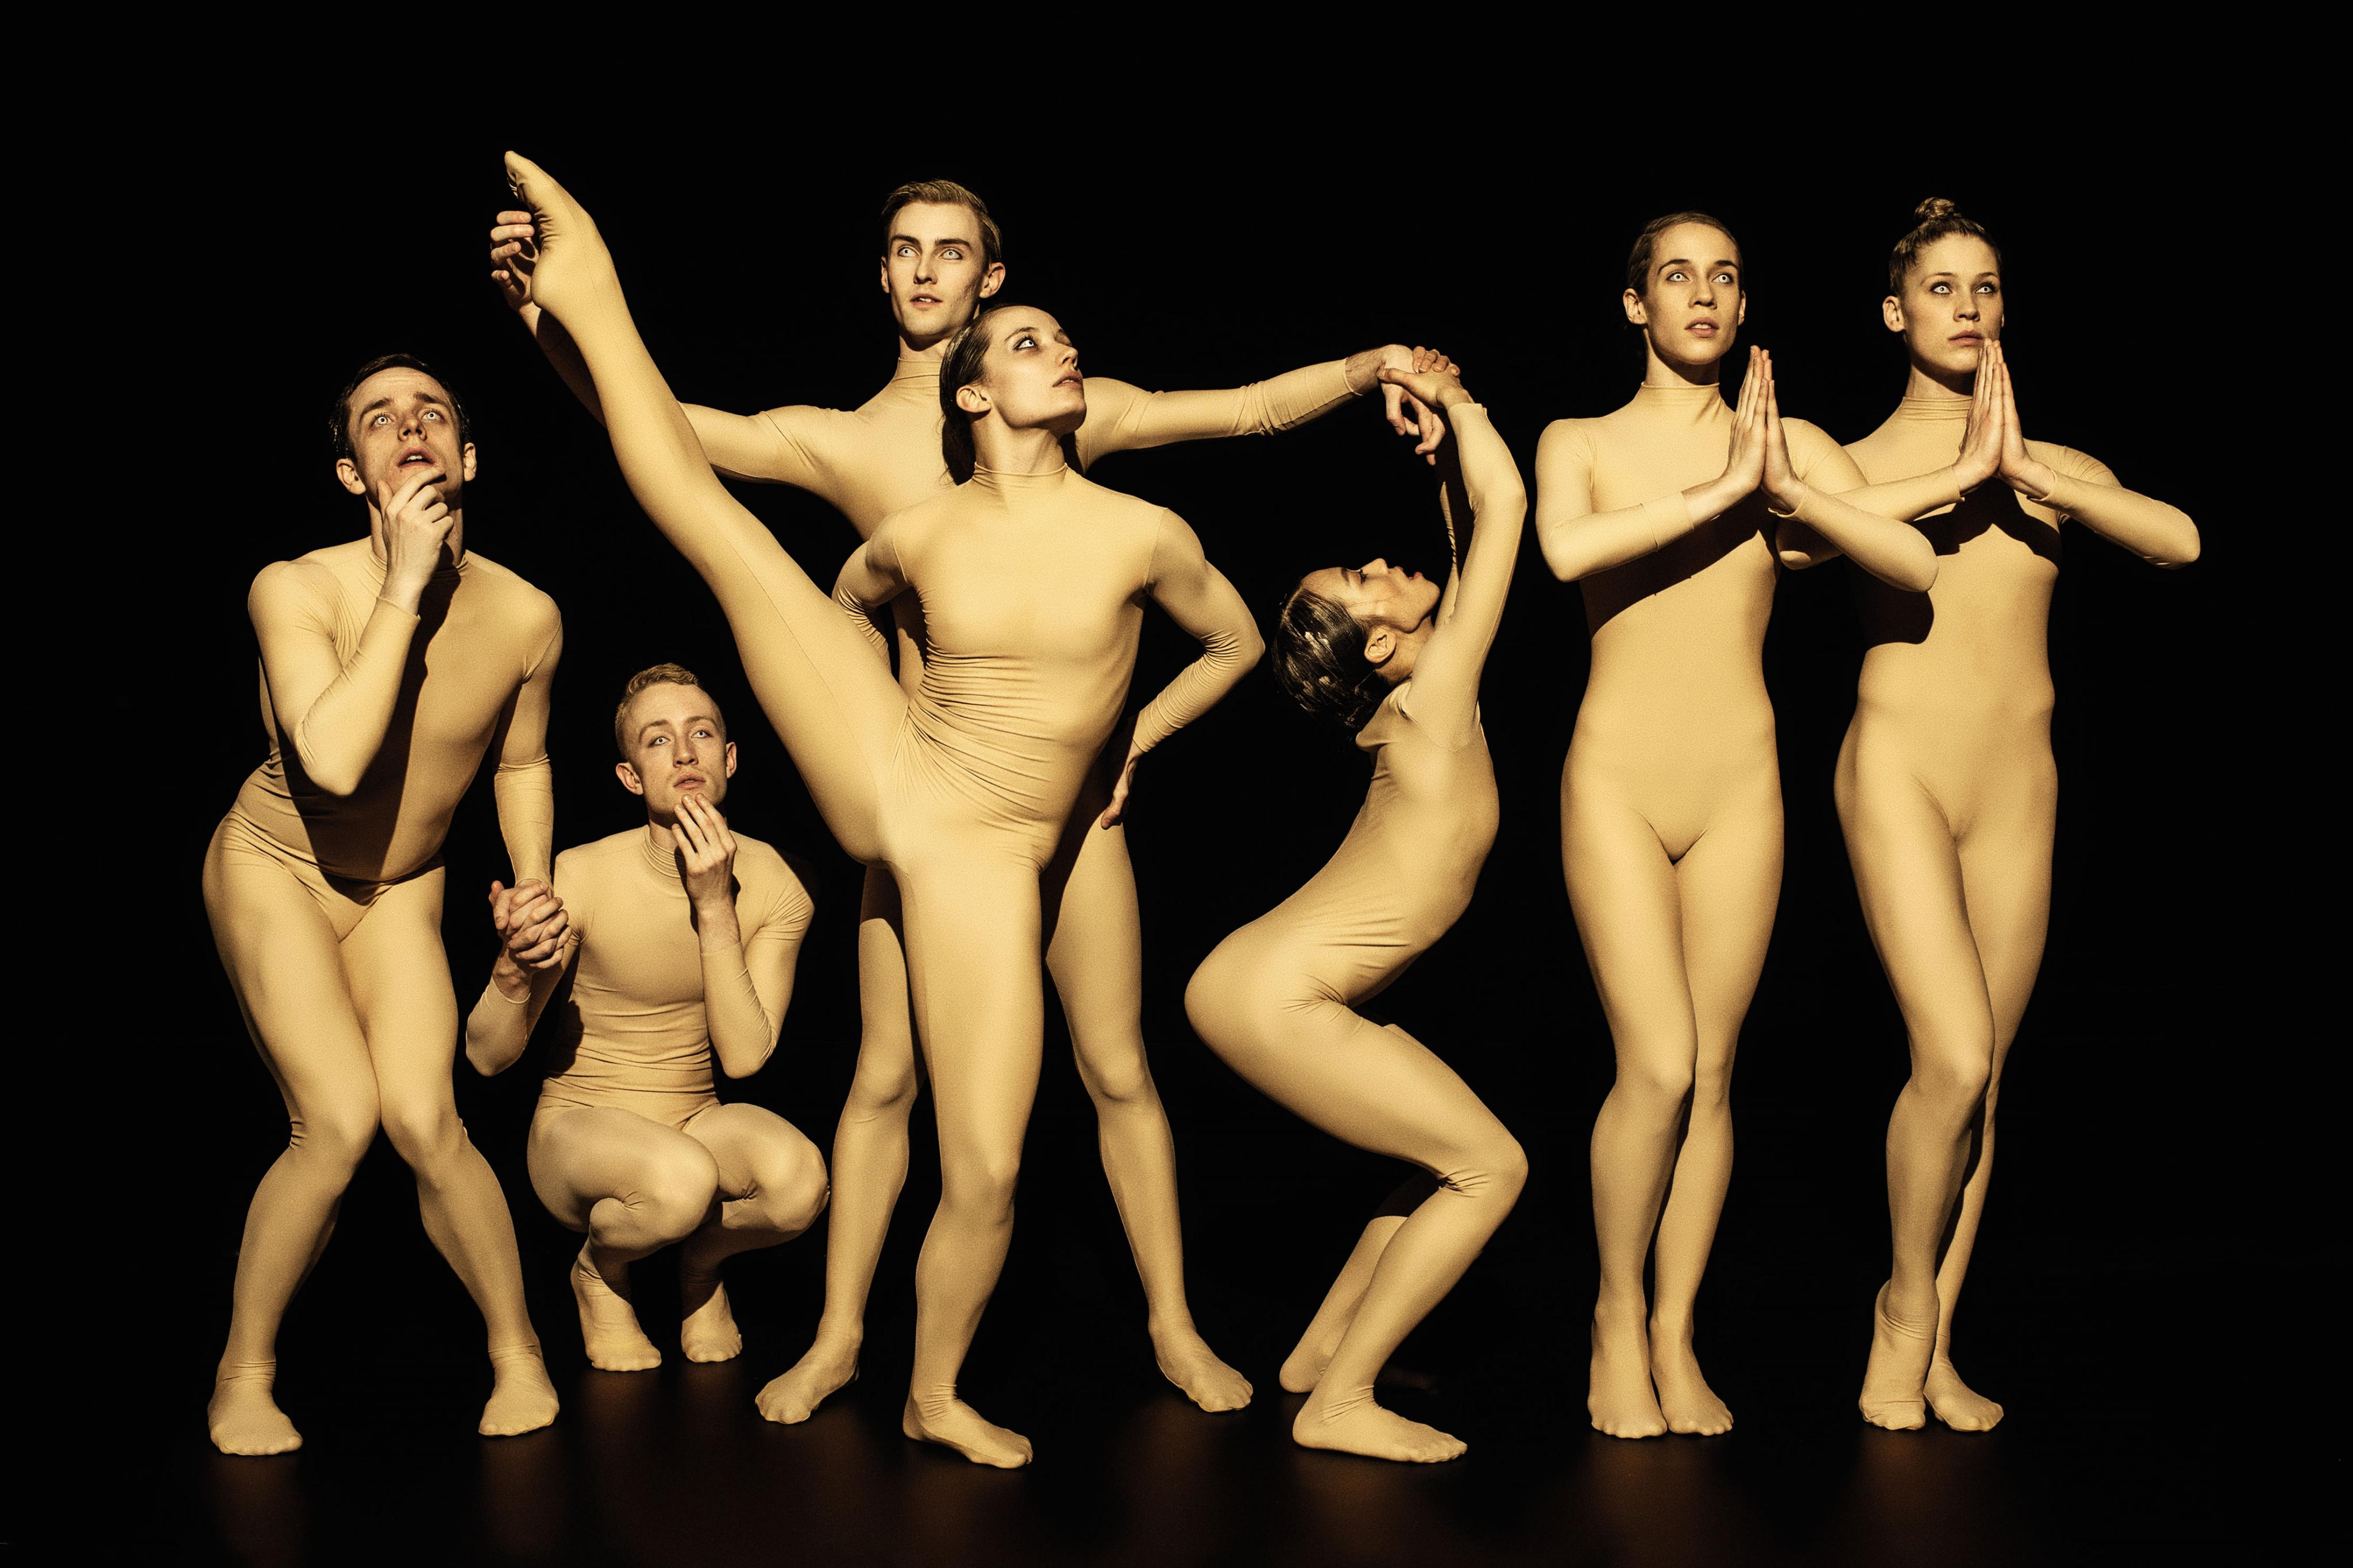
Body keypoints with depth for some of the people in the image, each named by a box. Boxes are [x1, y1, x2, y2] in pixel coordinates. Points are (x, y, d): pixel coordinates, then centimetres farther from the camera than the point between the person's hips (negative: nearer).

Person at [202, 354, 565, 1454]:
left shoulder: (525, 617, -14)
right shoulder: (296, 590, -26)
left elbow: (522, 762, 6)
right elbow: (333, 758, -42)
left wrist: (534, 885, -7)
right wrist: (405, 584, -39)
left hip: (402, 892, 3)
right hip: (272, 867, -3)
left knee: (423, 1119, -15)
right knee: (338, 1123, -18)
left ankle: (517, 1353, 6)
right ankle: (244, 1374, 4)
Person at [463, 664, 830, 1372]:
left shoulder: (776, 884, -10)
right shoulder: (583, 877, -17)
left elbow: (744, 1056, -16)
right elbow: (488, 1056, -11)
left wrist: (715, 907, -25)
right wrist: (513, 974, -35)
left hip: (699, 1123, 3)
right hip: (580, 1128, -2)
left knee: (798, 1177, -33)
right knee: (680, 1179, -38)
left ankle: (702, 1260, 5)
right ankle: (600, 1270, 1)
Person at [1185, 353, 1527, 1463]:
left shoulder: (1415, 704, 8)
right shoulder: (1437, 695, -15)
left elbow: (1474, 521, 23)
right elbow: (1504, 498, -14)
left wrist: (1444, 432, 21)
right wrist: (1453, 407, -1)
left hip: (1277, 987, 9)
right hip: (1270, 996, -9)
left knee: (1459, 1152, 15)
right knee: (1491, 1166, -6)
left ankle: (1325, 1344, 22)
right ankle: (1339, 1402, -3)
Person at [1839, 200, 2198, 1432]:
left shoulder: (2055, 470, 11)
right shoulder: (1853, 463, 4)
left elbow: (2178, 541, -5)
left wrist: (2026, 476, -13)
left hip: (2019, 788, 4)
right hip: (1898, 773, -4)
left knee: (1984, 1068, 4)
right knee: (1955, 1059, -15)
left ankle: (1935, 1351, 14)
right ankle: (1906, 1306, 8)